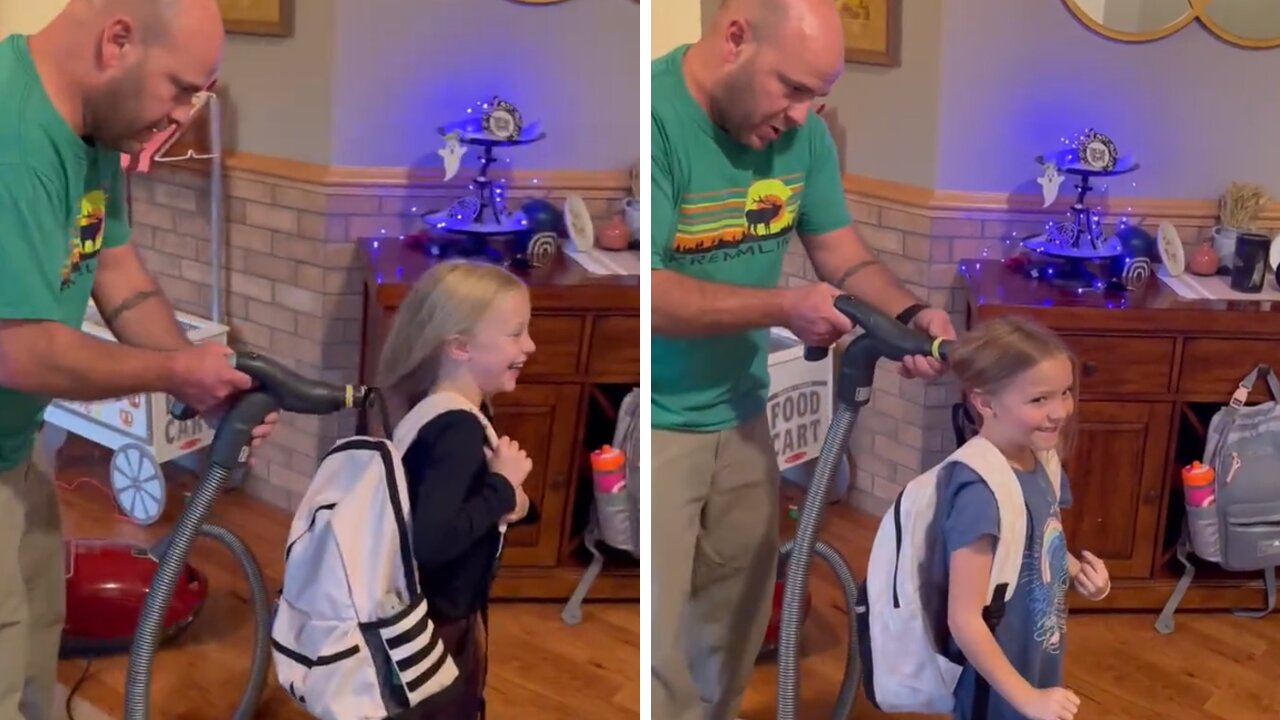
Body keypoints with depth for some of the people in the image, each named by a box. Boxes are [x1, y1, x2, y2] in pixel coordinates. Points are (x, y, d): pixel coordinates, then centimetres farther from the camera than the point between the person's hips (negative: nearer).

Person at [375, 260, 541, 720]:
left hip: (457, 610, 10)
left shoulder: (464, 417, 1)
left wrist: (512, 502, -6)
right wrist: (504, 485, -27)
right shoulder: (458, 430, -28)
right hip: (438, 623, -10)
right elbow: (430, 538, -40)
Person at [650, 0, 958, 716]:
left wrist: (911, 312, -15)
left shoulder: (801, 129, -3)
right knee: (660, 640, -1)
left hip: (742, 411, 7)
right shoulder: (657, 118, -24)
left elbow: (843, 252, 4)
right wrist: (784, 307, -26)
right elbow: (652, 294, -27)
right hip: (659, 423, -7)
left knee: (739, 616, 20)